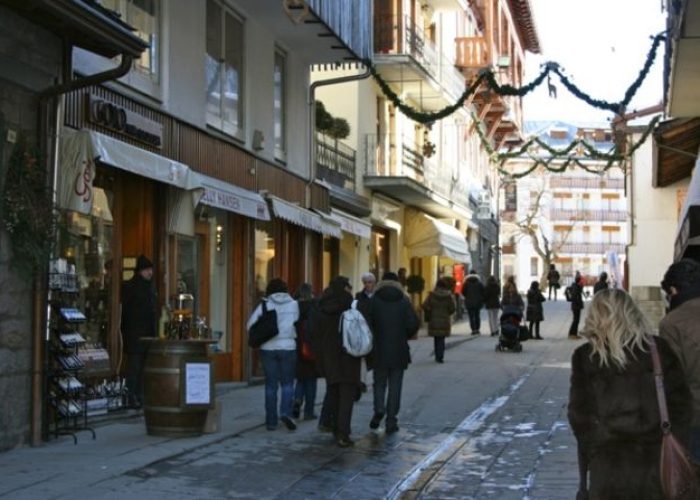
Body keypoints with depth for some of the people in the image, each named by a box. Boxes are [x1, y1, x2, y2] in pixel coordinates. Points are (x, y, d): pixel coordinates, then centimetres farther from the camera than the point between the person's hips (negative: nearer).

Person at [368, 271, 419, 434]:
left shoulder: (374, 300, -2)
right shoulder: (404, 300, 0)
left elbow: (367, 323, -9)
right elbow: (413, 324, -6)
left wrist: (372, 339, 8)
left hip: (379, 349, 0)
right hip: (399, 350, 0)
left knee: (379, 382, 14)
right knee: (395, 385, 7)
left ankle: (379, 409, -9)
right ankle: (391, 421, 7)